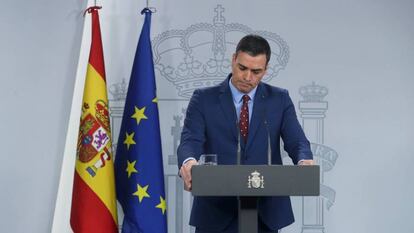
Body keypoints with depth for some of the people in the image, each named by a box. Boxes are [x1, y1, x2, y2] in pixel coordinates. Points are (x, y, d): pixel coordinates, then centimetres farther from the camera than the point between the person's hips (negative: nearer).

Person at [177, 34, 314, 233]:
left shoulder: (279, 100, 8)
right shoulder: (204, 99, 3)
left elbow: (296, 141, -2)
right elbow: (190, 141, -10)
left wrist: (304, 162, -27)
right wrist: (188, 162, -34)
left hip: (265, 211, 1)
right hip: (216, 211, -1)